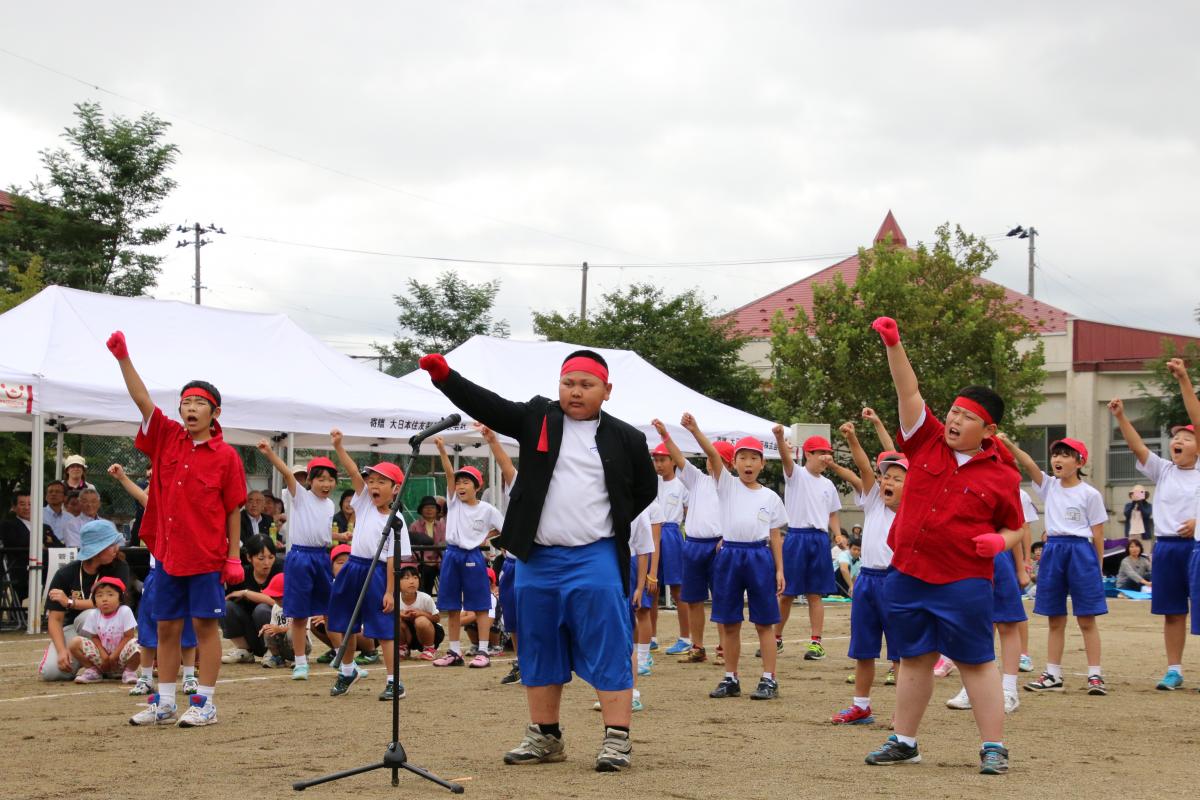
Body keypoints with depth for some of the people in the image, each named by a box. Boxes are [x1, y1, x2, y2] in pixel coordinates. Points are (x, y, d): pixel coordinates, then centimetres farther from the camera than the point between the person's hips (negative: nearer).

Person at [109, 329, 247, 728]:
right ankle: (163, 702, 17)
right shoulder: (167, 438, 6)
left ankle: (205, 703, 6)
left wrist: (234, 558, -6)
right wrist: (122, 357, -13)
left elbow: (233, 512, -3)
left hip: (207, 558, -4)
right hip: (169, 553, 5)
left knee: (206, 624, 0)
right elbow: (142, 399, -2)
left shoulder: (226, 456, -5)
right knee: (166, 626, 9)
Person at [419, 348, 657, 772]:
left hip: (595, 559, -3)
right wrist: (444, 376, -18)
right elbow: (486, 406, -3)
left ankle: (617, 738, -5)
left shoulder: (625, 438, 3)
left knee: (608, 651, -7)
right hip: (539, 558, 3)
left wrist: (613, 522, 4)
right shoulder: (536, 419, 6)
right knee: (539, 651, 10)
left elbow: (646, 489, 14)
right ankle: (545, 737, 20)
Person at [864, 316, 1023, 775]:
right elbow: (909, 392, -4)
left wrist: (1001, 541, -16)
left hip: (963, 582, -4)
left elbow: (1015, 528, 7)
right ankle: (904, 742, 21)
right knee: (914, 659, 12)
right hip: (908, 574, 4)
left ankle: (993, 747, 4)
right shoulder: (927, 441, 3)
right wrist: (894, 344, -16)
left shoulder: (1000, 474, -4)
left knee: (976, 662, -1)